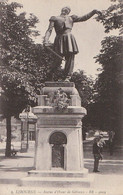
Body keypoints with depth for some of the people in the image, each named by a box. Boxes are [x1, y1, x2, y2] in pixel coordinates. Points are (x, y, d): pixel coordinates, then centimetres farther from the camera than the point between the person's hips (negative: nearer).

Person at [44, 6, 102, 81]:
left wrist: (93, 12, 16)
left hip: (69, 39, 3)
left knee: (70, 58, -8)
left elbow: (83, 18, 24)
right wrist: (46, 41, -11)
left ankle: (67, 78, -5)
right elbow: (49, 30, 5)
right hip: (60, 40, -3)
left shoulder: (71, 18, 25)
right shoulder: (55, 18, 16)